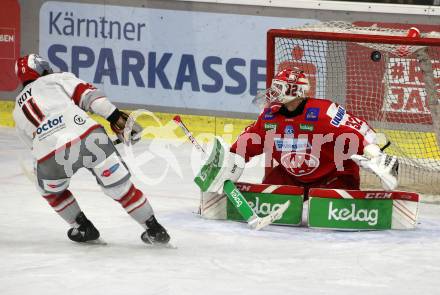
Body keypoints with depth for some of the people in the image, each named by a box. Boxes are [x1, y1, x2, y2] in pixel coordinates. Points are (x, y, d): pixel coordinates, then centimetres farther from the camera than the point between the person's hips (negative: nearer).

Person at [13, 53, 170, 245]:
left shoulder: (18, 112, 34)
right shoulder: (57, 79, 24)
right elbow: (85, 93, 8)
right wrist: (114, 115, 0)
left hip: (49, 156, 1)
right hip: (86, 134, -1)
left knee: (50, 190, 34)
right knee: (120, 186, 14)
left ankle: (83, 228, 34)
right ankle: (155, 229, 20)